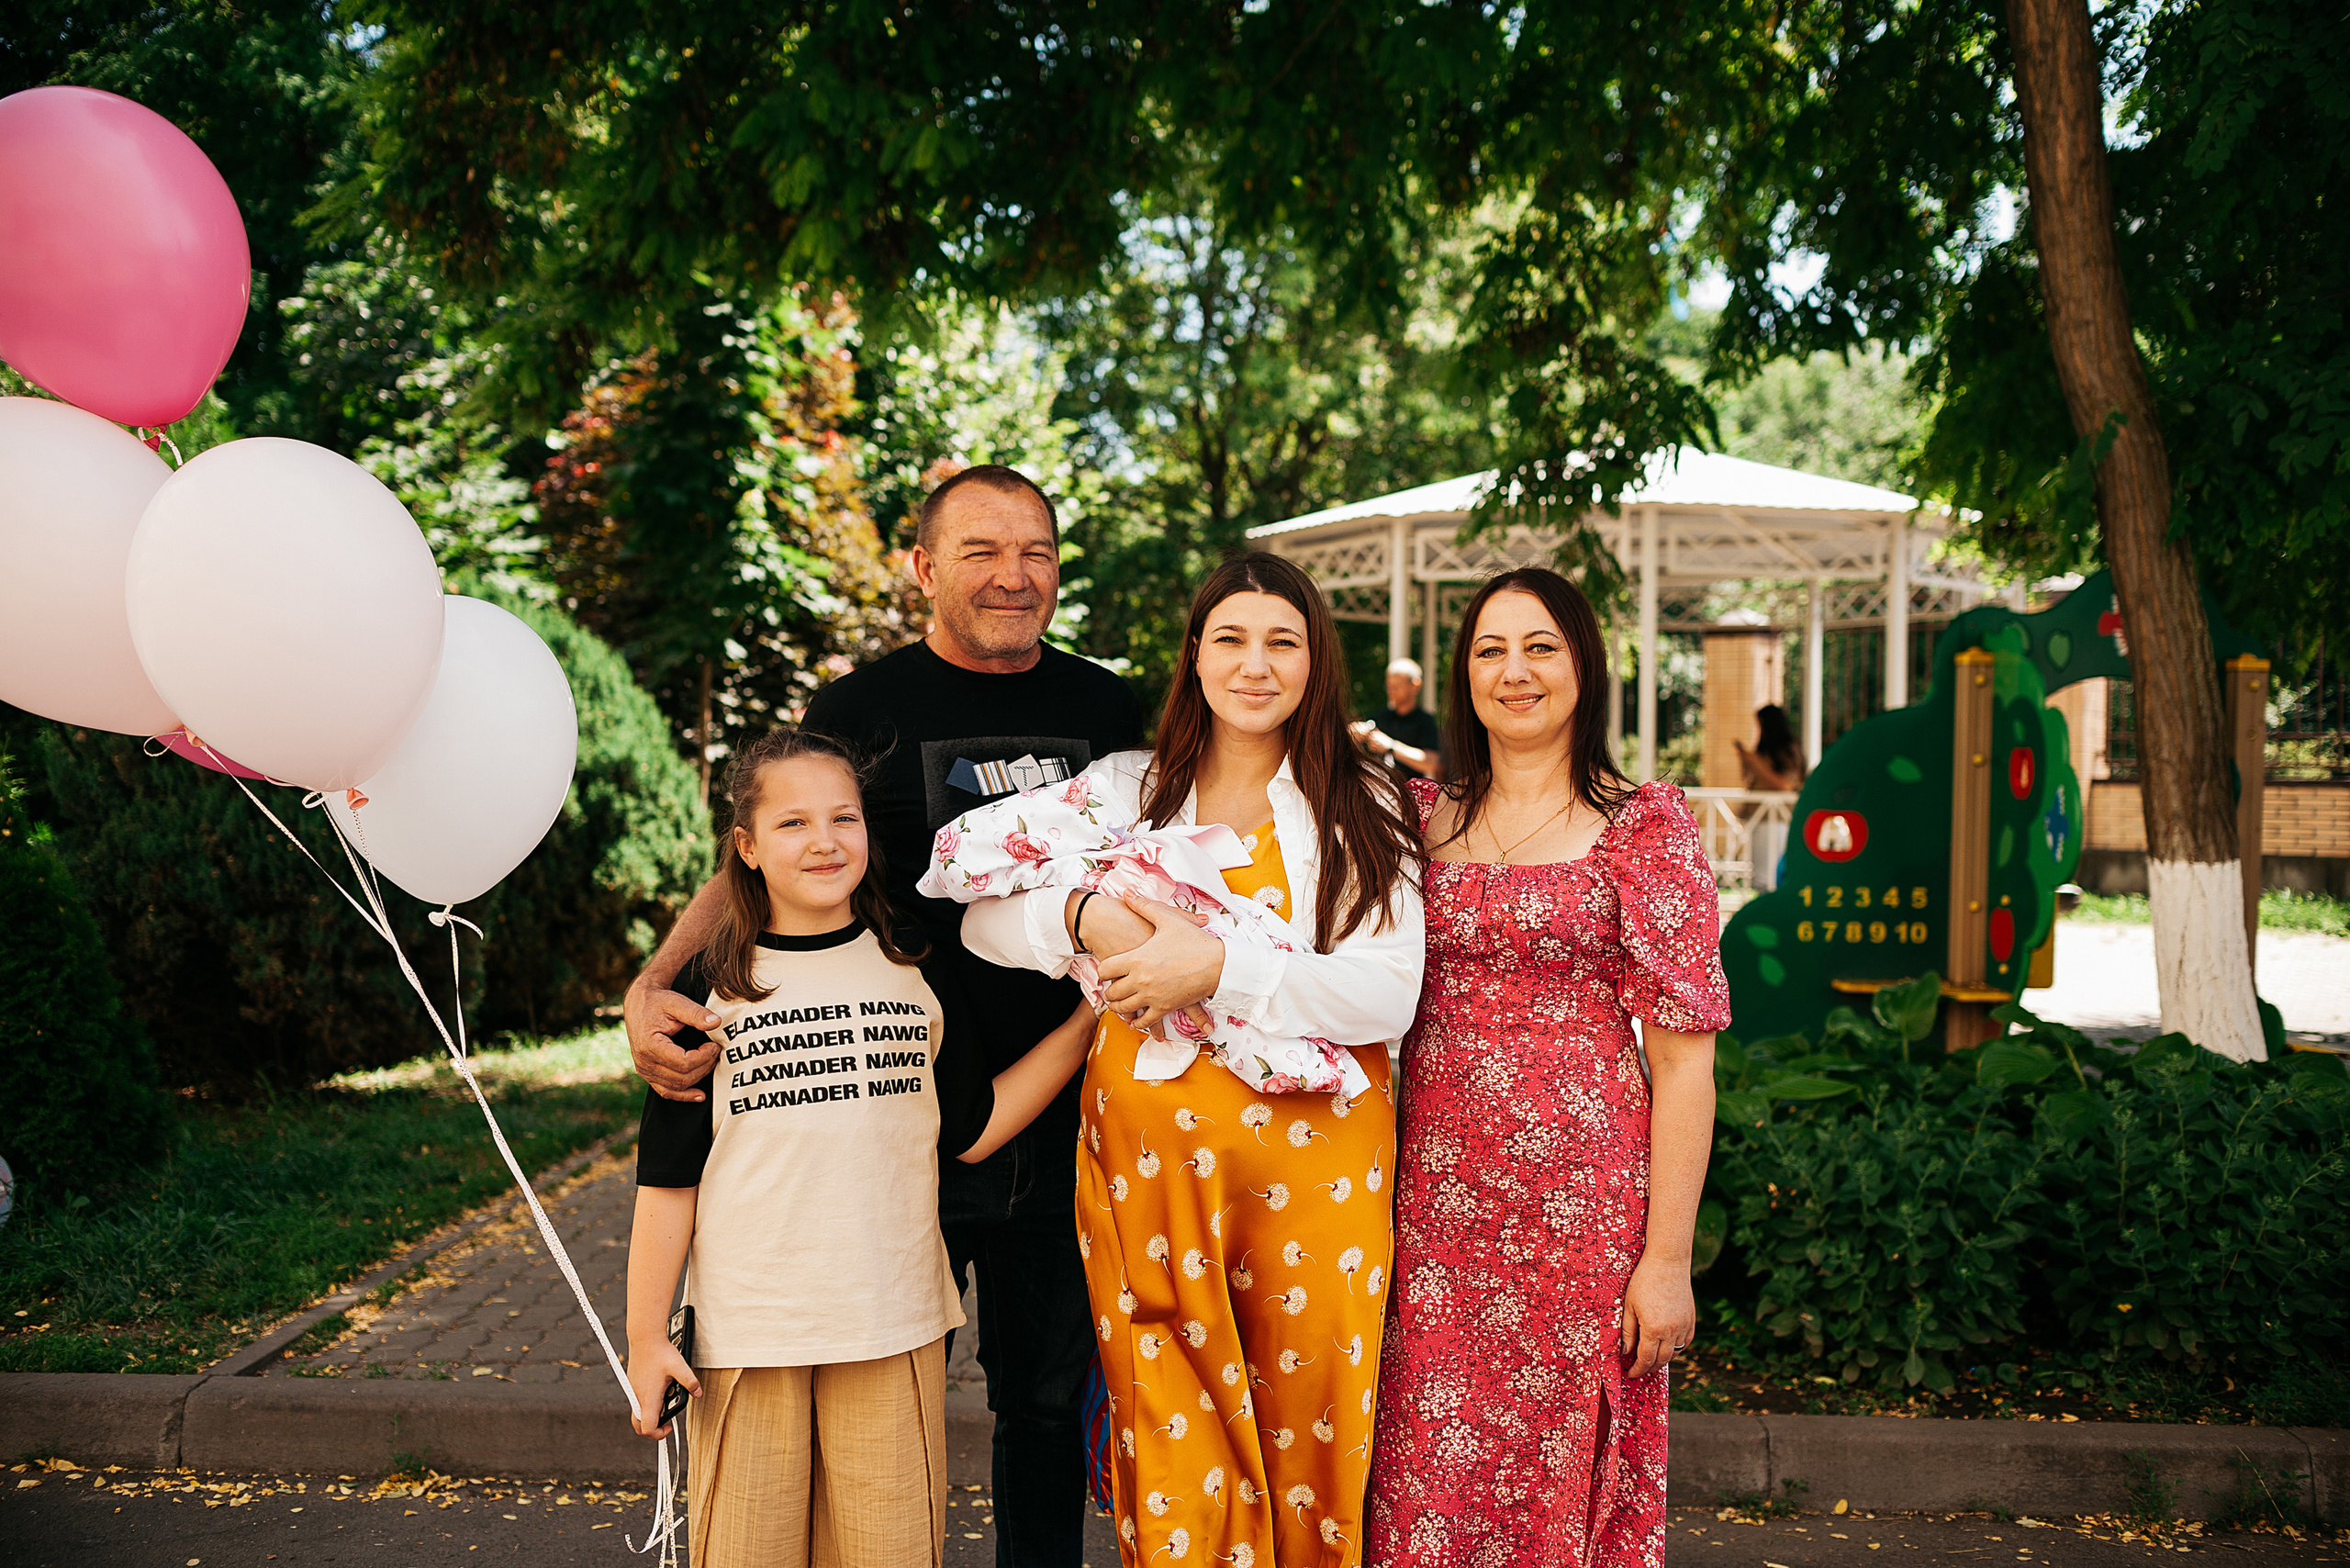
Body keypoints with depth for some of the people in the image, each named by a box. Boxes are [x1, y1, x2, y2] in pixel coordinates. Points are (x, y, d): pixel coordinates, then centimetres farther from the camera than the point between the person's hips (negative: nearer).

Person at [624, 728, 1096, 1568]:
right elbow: (668, 1177, 1)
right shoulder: (712, 989, -2)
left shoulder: (915, 976, 6)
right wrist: (645, 1336, 0)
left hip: (894, 1329, 2)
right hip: (747, 1333, -1)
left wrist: (1086, 1019, 4)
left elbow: (973, 1130, 8)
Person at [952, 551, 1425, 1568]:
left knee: (1308, 1438, 5)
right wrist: (1084, 913, -14)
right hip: (1146, 1158, 1)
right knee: (1173, 1454, 3)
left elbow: (1390, 997, -7)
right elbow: (984, 914, 7)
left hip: (1309, 1157, -1)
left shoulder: (1364, 808, 4)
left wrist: (1219, 967, -18)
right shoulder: (1126, 789, 11)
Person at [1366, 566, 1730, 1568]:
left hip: (1581, 1200, -3)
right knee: (1429, 1471, 10)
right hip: (1434, 1199, 3)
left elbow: (1683, 1054, -6)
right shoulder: (1421, 818, 9)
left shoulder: (1644, 827, -3)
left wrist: (1668, 1258, -10)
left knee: (1564, 1479, 8)